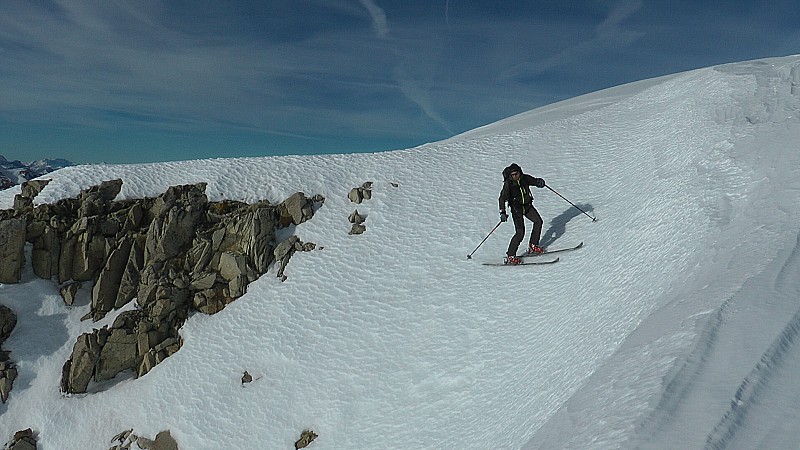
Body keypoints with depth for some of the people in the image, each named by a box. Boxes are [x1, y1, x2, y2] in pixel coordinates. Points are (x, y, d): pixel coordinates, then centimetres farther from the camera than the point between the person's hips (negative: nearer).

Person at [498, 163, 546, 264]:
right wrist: (502, 212, -33)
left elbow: (535, 181, 10)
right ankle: (510, 256, -8)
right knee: (520, 233, -13)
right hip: (516, 208, -6)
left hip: (527, 206, 6)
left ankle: (533, 246, 22)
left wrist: (540, 182, -15)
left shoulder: (525, 178, -5)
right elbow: (502, 198, -21)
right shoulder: (508, 184, -17)